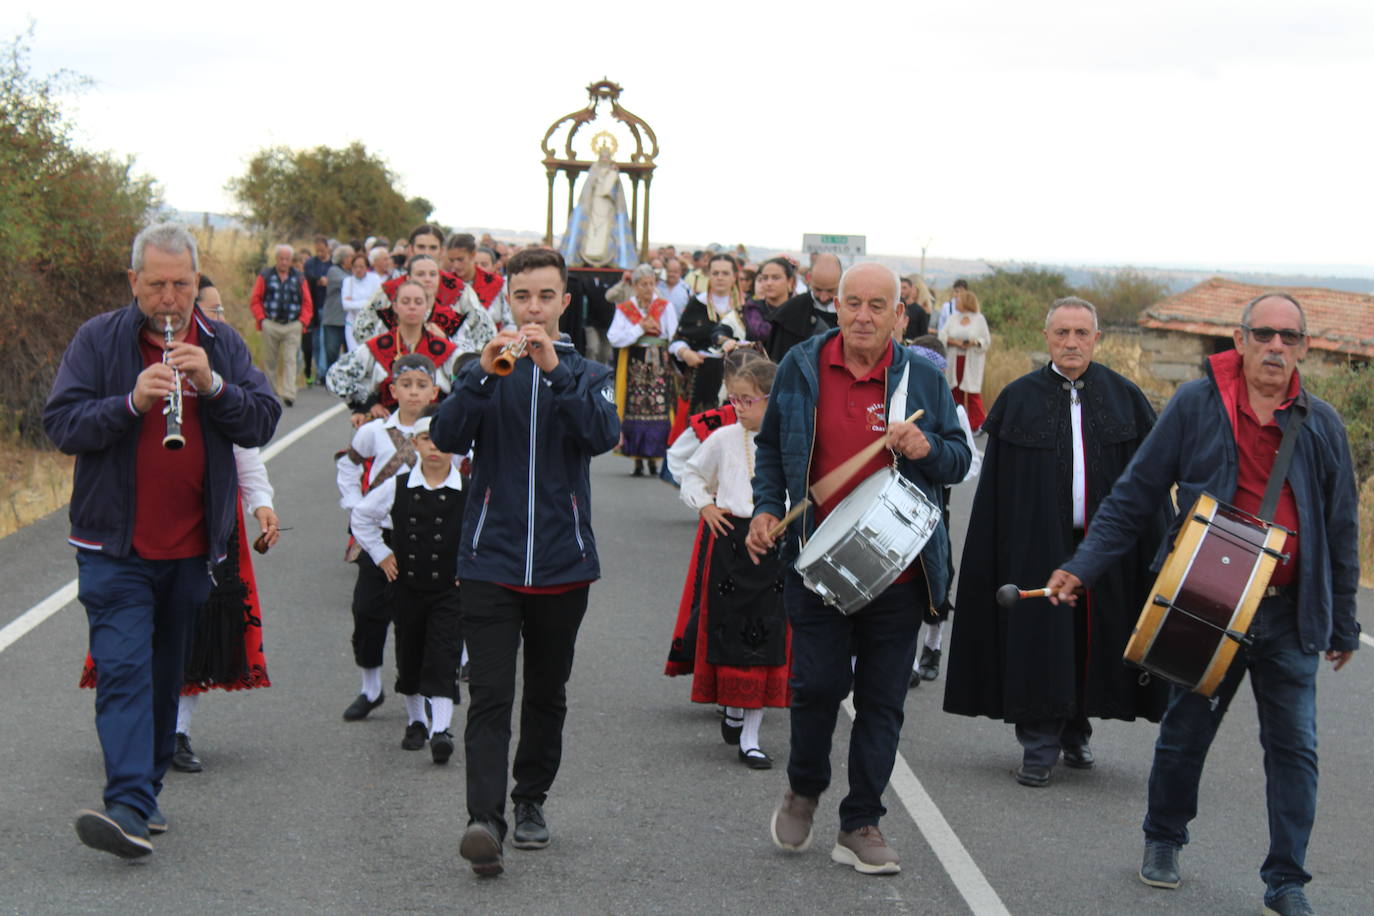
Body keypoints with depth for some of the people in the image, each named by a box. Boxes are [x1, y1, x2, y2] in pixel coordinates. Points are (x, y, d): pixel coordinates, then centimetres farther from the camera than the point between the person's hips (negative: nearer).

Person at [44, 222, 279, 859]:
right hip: (115, 547, -3)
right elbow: (60, 425, -9)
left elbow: (262, 423, -2)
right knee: (123, 668, -13)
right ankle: (129, 808, -20)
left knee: (165, 672, 13)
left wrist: (212, 383, -18)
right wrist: (132, 401, -23)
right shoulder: (98, 340, 0)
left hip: (191, 546, 4)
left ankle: (146, 792, 25)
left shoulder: (223, 345, 8)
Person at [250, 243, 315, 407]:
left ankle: (289, 394, -13)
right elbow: (256, 300, 5)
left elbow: (307, 303, 9)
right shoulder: (265, 276, 6)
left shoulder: (299, 278, 8)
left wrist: (303, 321, -2)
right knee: (269, 360, 8)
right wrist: (261, 319, -5)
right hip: (270, 325, 0)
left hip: (292, 326, 0)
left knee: (290, 360, -8)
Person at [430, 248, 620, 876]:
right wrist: (483, 374, -24)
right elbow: (447, 437, -10)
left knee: (547, 694, 13)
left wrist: (554, 370, -24)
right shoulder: (482, 370, 6)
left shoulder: (587, 373, 8)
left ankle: (531, 798, 29)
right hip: (492, 558, -2)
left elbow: (603, 435, -12)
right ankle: (484, 819, -18)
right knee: (490, 695, -11)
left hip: (563, 560, 2)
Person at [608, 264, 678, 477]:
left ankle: (654, 457, 1)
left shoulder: (665, 307, 8)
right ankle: (637, 459, 0)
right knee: (635, 409, -5)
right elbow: (614, 338, -6)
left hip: (660, 365, 0)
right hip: (634, 366, 0)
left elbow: (675, 337, 4)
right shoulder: (624, 309, 6)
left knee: (658, 409, -7)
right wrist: (640, 328, -9)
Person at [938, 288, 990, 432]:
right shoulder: (954, 318, 8)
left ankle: (977, 424, 0)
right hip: (955, 360, 3)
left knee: (972, 392, -7)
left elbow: (986, 341, 2)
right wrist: (955, 342, -13)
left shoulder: (979, 319, 1)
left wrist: (974, 343, -17)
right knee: (956, 391, 4)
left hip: (972, 361, -3)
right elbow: (942, 336, 4)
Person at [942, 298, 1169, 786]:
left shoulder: (1125, 397, 4)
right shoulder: (1019, 398, 2)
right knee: (1040, 641, -2)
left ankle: (1076, 732, 28)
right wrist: (994, 558, -5)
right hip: (1039, 545, -1)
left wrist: (1153, 547, -3)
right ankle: (1039, 746, 6)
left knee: (1092, 640, 9)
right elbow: (996, 486, 1)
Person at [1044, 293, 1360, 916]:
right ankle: (1163, 840, 35)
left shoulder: (1321, 425, 3)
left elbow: (1341, 531, 10)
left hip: (1289, 614, 1)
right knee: (1186, 730, 13)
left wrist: (1343, 625, 11)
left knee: (1294, 747, 1)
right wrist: (1084, 566, -9)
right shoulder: (1196, 405, -3)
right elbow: (1134, 495, -1)